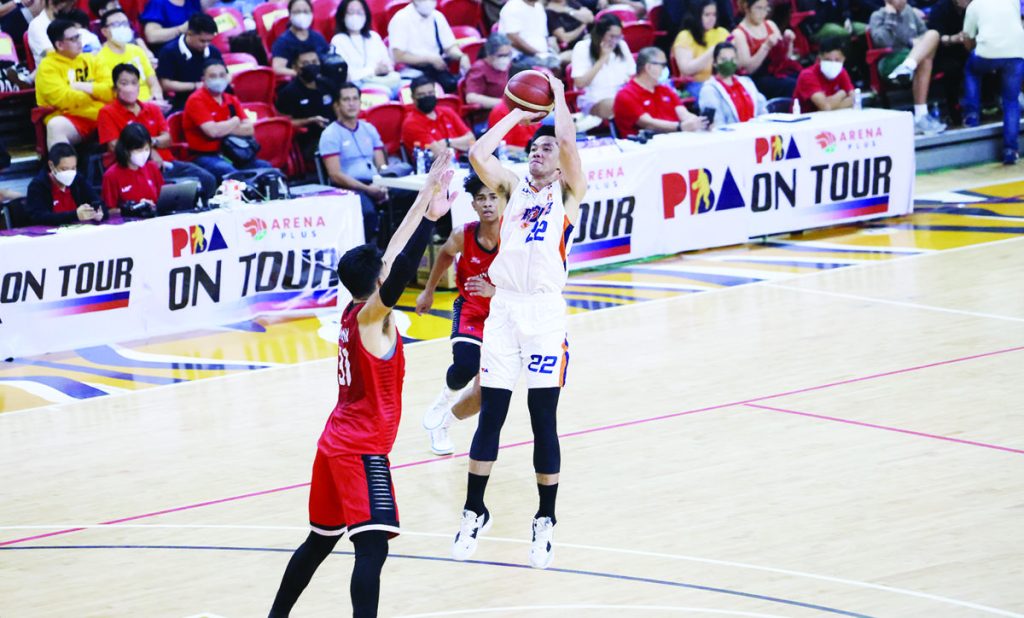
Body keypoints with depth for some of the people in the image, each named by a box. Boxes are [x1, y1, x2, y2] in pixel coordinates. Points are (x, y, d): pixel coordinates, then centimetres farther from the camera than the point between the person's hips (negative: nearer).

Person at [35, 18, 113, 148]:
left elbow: (112, 91, 9)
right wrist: (96, 93, 1)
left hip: (100, 117, 5)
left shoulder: (90, 60, 18)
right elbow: (63, 100, -13)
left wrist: (86, 87, -8)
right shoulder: (47, 67, 1)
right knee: (56, 126, -36)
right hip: (71, 120, -5)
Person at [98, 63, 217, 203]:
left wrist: (152, 142, -9)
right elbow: (114, 146, -5)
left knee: (207, 180, -16)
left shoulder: (152, 109, 22)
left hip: (165, 163, 6)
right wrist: (148, 151, -9)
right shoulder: (107, 113, 6)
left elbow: (167, 139, 14)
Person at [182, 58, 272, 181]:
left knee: (264, 167, -13)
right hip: (205, 156, -7)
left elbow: (249, 129, 5)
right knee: (226, 170, -37)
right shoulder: (196, 100, -6)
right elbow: (212, 131, -20)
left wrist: (225, 129, -11)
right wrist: (235, 122, -2)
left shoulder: (232, 100, 14)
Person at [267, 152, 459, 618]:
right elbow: (401, 268, -29)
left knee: (320, 541, 22)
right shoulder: (372, 314, -14)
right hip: (361, 452, -10)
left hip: (335, 444, 10)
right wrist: (428, 208, -31)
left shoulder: (353, 311, 8)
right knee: (372, 546, -18)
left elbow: (392, 259, 15)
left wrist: (426, 208, 16)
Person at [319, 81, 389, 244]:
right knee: (367, 210, -38)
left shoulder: (369, 129, 18)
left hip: (374, 185, 6)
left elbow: (382, 166, 16)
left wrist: (383, 186, -7)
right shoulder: (331, 134, 0)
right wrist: (367, 189, -16)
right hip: (348, 188, -6)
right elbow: (335, 175, -9)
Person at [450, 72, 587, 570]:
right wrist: (517, 113, 6)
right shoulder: (513, 187, 14)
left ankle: (545, 519, 11)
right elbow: (477, 155, -2)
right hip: (503, 306, 3)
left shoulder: (568, 192, 5)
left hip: (545, 309, -3)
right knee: (490, 413, 3)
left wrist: (557, 96, 2)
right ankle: (474, 512, 12)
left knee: (543, 418, 0)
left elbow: (568, 142, -12)